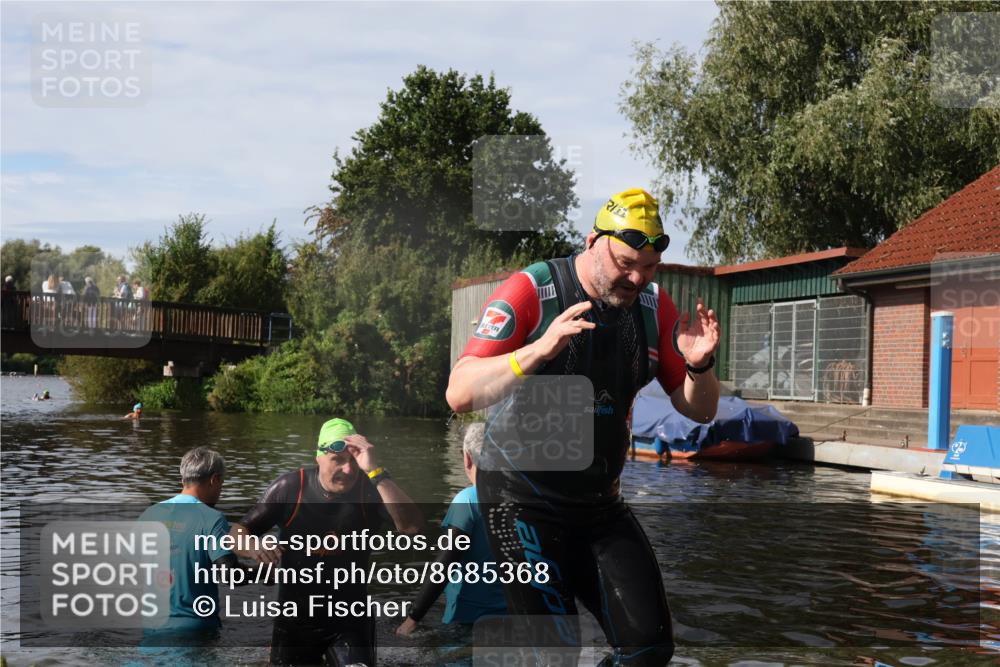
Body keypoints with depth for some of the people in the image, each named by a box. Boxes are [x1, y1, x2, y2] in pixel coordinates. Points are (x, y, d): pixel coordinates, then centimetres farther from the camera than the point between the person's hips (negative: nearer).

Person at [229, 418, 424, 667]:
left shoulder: (370, 490, -17)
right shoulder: (290, 487, -12)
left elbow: (412, 527, -34)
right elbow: (239, 532, -6)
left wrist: (375, 471, -39)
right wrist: (253, 548, -30)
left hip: (351, 621, -2)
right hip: (295, 620, 2)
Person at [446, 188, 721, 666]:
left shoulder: (654, 307, -1)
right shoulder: (529, 292, -16)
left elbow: (699, 411, 4)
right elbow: (460, 394, -24)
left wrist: (698, 365, -18)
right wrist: (539, 350, -39)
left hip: (600, 503, 5)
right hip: (523, 499, -5)